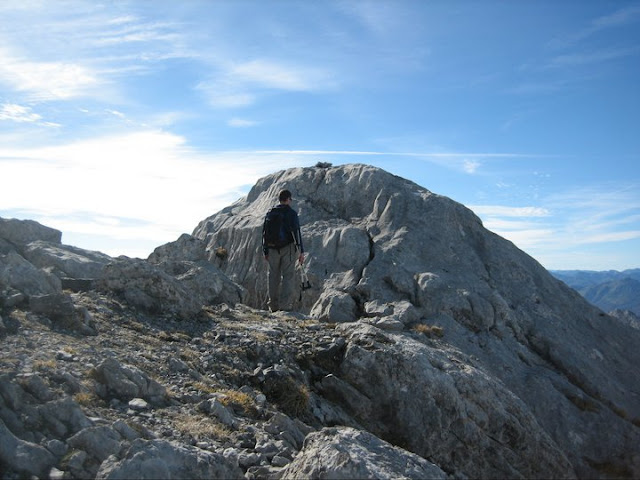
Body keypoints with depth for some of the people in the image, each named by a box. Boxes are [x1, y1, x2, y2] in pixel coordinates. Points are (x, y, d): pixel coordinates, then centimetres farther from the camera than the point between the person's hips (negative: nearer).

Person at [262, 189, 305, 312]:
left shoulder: (270, 213, 10)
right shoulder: (291, 213, -6)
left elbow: (264, 234, 12)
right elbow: (296, 232, -12)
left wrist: (265, 251, 18)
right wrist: (301, 251, -10)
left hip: (273, 249, 5)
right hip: (288, 248, -5)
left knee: (274, 276, 11)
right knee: (288, 276, -3)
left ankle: (273, 306, 15)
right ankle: (285, 304, -10)